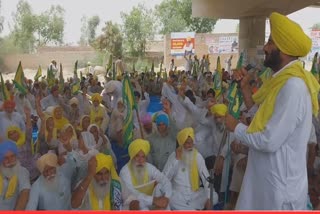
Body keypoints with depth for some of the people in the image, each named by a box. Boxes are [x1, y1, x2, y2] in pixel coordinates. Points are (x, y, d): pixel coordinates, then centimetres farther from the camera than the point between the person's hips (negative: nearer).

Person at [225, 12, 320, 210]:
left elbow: (269, 141, -27)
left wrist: (236, 127, -12)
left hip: (280, 184, -9)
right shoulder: (285, 81, 8)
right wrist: (245, 87, 2)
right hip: (268, 178, 9)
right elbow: (263, 118, 9)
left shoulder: (293, 86, -25)